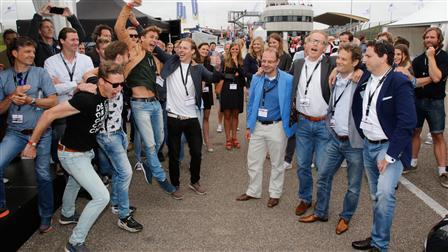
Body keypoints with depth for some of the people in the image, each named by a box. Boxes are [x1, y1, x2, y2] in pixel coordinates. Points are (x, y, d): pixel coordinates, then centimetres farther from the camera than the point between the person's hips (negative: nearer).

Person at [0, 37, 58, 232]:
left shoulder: (40, 73, -1)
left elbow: (54, 101, -4)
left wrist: (31, 100, -17)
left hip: (41, 131, -1)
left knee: (43, 174, 5)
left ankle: (45, 216, 22)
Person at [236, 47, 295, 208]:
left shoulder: (288, 80, -11)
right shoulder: (256, 79, 2)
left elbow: (291, 104, -6)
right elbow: (251, 103, 9)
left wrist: (290, 127, -7)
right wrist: (249, 126, 8)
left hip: (277, 127, -4)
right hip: (258, 126, 4)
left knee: (277, 163, 12)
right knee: (253, 161, 13)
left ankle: (275, 194, 29)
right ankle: (253, 191, 31)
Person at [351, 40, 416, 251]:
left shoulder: (399, 83, -14)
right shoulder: (365, 80, 5)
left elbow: (407, 122, -19)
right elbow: (357, 109, 20)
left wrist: (390, 155, -20)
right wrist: (362, 134, 9)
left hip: (390, 146, -6)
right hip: (368, 145, 7)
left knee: (384, 193, -19)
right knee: (376, 195, 14)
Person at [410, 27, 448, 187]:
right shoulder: (418, 59, 6)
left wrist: (431, 57, -17)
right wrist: (428, 79, -13)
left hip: (435, 102, -3)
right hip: (417, 100, 4)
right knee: (414, 132, 9)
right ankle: (413, 162, 23)